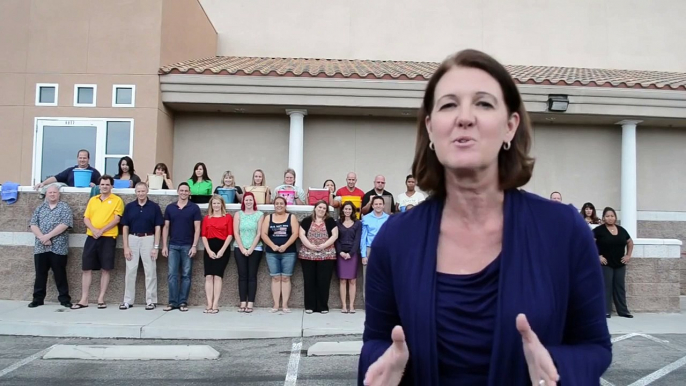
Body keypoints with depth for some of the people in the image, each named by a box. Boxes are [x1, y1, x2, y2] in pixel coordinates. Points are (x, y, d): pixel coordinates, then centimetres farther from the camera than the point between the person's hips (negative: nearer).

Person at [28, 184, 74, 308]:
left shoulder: (65, 207, 2)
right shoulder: (40, 208, 14)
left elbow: (65, 224, -11)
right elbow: (33, 225, 4)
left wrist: (48, 236, -15)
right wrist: (42, 237, -12)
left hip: (58, 247, -3)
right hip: (40, 247, 4)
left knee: (60, 274, 1)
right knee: (40, 274, 8)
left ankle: (64, 299, 7)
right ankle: (38, 299, 18)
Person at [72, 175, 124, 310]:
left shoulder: (117, 200, 1)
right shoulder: (92, 200, 14)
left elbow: (117, 219, -7)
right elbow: (86, 218, 9)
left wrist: (102, 230, -15)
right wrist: (93, 229, -10)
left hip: (108, 238, -4)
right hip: (91, 237, 4)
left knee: (105, 269, 0)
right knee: (86, 269, 3)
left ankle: (101, 299, 9)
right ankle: (84, 300, 8)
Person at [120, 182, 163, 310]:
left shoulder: (154, 207, -1)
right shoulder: (129, 206, 4)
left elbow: (158, 227, -2)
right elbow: (125, 228, 4)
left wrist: (156, 247, -8)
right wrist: (126, 247, -3)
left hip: (148, 239, -2)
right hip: (132, 239, 2)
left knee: (150, 271, 2)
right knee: (130, 271, 5)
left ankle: (151, 300, 10)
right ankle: (128, 300, 13)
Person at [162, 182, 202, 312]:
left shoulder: (194, 208, -1)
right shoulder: (170, 208, 6)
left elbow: (197, 228, -3)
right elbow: (166, 227, 7)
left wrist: (194, 246, -11)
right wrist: (164, 246, 0)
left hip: (188, 246, -2)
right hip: (173, 245, 2)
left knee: (186, 275, 3)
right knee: (172, 274, 0)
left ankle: (183, 302, 9)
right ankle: (172, 302, 7)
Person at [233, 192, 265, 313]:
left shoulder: (259, 215, 2)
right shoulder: (238, 214, 6)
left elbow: (259, 234, -2)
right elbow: (236, 233, 0)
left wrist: (251, 249, -9)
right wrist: (243, 249, -8)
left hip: (255, 249, -1)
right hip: (240, 249, 1)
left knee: (252, 276, 0)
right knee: (242, 276, 2)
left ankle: (250, 303, 1)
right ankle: (243, 302, 5)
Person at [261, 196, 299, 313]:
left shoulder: (291, 217, 5)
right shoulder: (268, 218, 9)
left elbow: (295, 233, -5)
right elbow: (264, 234, 1)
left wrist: (285, 246, -16)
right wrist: (273, 246, -13)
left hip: (288, 252, -1)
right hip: (272, 253, 2)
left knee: (286, 278, -1)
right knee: (275, 278, 2)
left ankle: (285, 304, 2)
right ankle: (276, 305, 5)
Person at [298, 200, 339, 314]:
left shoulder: (330, 221, 6)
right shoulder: (307, 220, 7)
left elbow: (335, 235, -2)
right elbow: (301, 235, 1)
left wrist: (323, 245, -13)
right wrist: (310, 246, -14)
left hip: (326, 255, -1)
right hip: (308, 255, 1)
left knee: (324, 281, 1)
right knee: (309, 280, 3)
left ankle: (323, 306, 10)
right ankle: (309, 306, 11)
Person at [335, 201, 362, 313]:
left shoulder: (358, 224, 7)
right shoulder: (338, 223, 10)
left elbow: (357, 240, -1)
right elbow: (336, 239, 4)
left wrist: (350, 253, -11)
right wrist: (340, 252, -11)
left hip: (353, 254, 0)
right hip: (341, 254, 1)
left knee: (352, 280, -2)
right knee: (342, 280, -1)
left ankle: (351, 305, 1)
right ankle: (344, 305, 0)